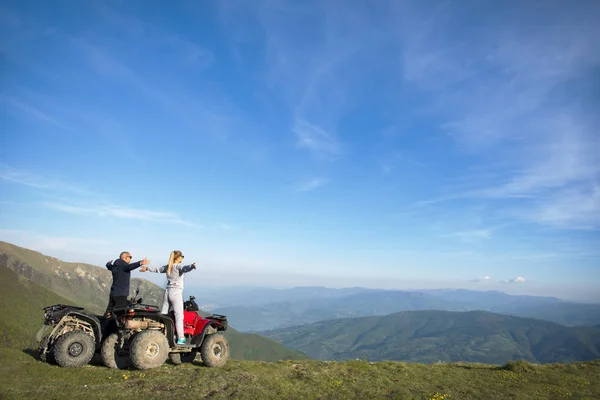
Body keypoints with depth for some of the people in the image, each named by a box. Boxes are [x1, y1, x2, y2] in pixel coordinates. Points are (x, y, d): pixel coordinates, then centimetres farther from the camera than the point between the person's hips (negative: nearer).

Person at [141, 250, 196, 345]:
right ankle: (180, 338, -4)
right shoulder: (178, 267, -10)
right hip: (176, 292, -7)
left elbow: (157, 269, 26)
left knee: (163, 314, 13)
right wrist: (192, 266, -55)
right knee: (179, 316, -4)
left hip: (167, 292, 7)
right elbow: (184, 268, -34)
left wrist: (146, 268, 44)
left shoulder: (167, 267, 10)